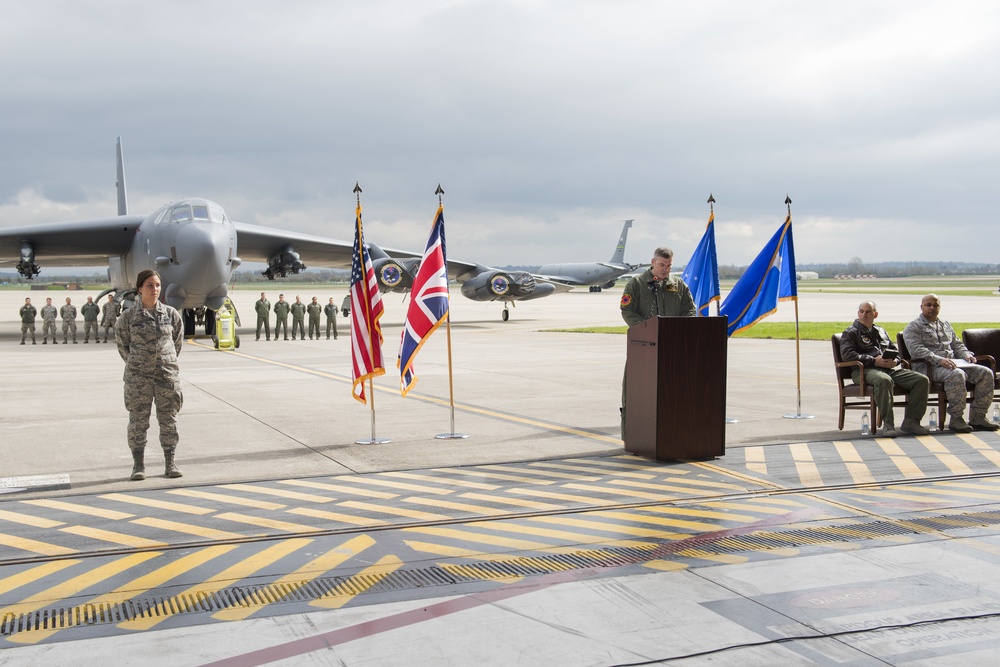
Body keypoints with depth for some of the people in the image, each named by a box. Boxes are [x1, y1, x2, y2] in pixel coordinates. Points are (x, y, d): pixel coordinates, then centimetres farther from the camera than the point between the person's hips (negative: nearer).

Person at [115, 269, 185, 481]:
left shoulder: (171, 314, 1)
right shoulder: (128, 317, -3)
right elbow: (122, 344, 9)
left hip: (167, 375, 1)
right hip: (138, 378, -1)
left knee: (169, 420, 6)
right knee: (138, 421, 4)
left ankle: (170, 463, 15)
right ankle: (138, 465, 12)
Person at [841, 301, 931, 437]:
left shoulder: (881, 331, 30)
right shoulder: (851, 333, 10)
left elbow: (896, 352, 29)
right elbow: (847, 354, -7)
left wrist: (895, 361, 2)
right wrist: (874, 361, -13)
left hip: (892, 368, 6)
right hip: (865, 370, -6)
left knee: (923, 380, -13)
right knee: (884, 380, -41)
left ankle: (910, 421, -13)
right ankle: (888, 424, -35)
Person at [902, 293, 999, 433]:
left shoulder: (945, 325, 28)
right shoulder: (913, 327, 3)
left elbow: (957, 344, 29)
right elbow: (917, 349, -13)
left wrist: (966, 354, 6)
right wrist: (939, 360, -25)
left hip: (953, 363, 8)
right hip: (929, 367, -8)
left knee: (986, 372, -11)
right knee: (957, 375, -37)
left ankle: (977, 417, -10)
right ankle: (956, 419, -29)